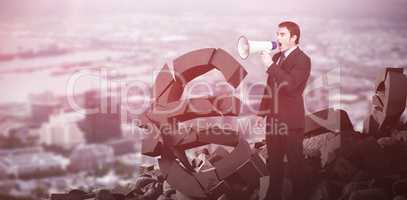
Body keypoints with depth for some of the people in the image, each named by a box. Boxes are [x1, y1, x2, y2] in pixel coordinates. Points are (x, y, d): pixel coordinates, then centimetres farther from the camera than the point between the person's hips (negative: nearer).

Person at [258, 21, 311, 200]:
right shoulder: (276, 57, 12)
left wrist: (271, 65, -24)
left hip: (291, 121, -7)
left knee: (294, 163, 2)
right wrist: (262, 111, 15)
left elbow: (290, 84, -26)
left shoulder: (302, 60, -11)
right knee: (274, 162, 16)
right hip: (274, 119, 7)